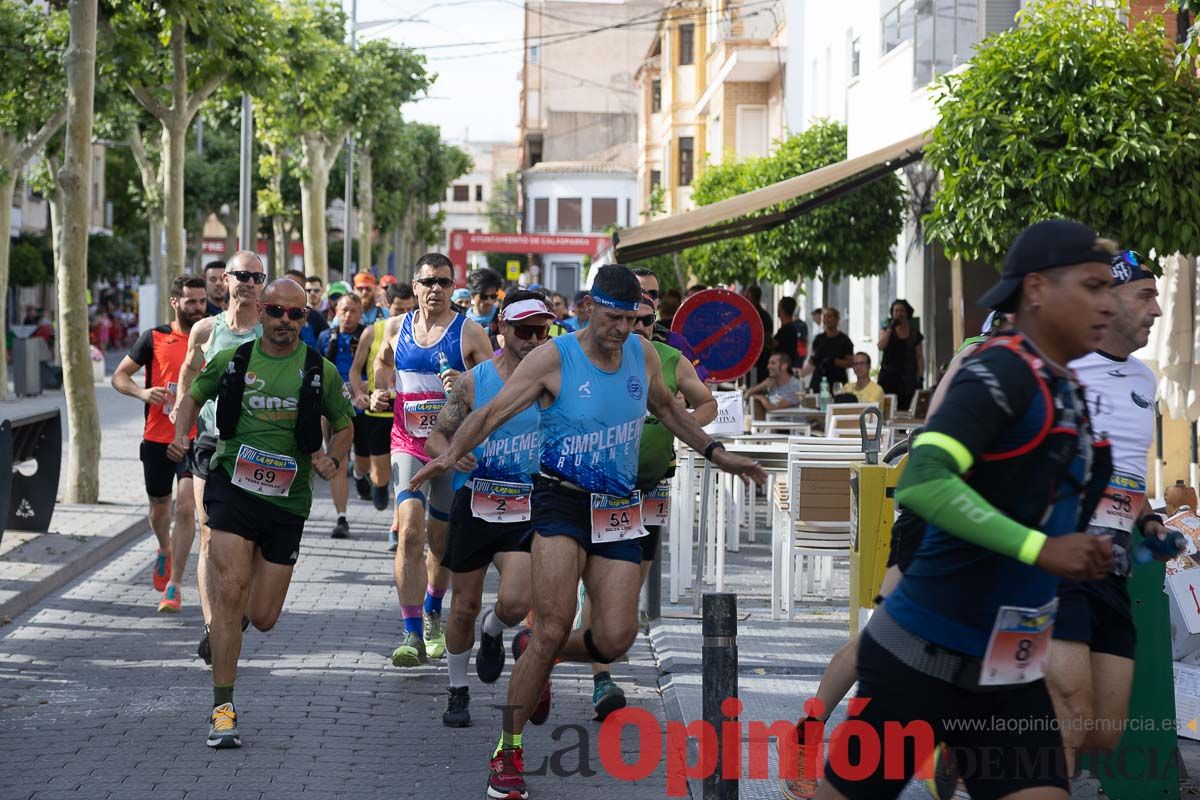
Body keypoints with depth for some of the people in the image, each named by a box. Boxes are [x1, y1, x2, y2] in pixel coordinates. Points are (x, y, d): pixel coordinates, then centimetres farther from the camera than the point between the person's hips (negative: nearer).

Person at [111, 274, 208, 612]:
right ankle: (165, 550, 49)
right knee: (159, 508, 15)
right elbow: (119, 375, 4)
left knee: (186, 508, -14)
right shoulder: (154, 339, -1)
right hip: (157, 440, 1)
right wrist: (142, 392, -16)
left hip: (196, 440, -1)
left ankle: (174, 586, -8)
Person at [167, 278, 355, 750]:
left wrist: (333, 461, -5)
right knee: (231, 591, -18)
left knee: (262, 618, 4)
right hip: (233, 485, -1)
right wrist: (180, 437, 0)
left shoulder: (320, 371, 2)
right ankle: (223, 708, -11)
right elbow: (194, 396, 19)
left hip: (287, 500, 1)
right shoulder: (232, 361, 2)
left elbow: (343, 425, 15)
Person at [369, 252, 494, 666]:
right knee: (410, 532, -17)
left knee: (441, 541, 11)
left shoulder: (469, 332, -4)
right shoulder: (396, 328, 5)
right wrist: (381, 392, 8)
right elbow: (383, 361, 27)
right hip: (408, 445, 1)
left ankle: (433, 615, 40)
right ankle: (413, 636, -19)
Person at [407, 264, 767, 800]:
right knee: (554, 628, -16)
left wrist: (715, 453, 26)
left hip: (619, 509, 5)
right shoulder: (554, 358, -9)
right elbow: (492, 412, -14)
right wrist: (452, 454, -30)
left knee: (614, 640, -7)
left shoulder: (643, 353, 5)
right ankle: (508, 753, -3)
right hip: (562, 499, -5)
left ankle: (543, 659, 29)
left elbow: (666, 409, 25)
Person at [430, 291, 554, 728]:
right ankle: (458, 691, 27)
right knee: (464, 606, 7)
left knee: (515, 602, -18)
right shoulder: (473, 380, -2)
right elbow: (437, 436, 3)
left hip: (527, 509, -1)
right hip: (474, 505, 1)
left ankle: (493, 633, 20)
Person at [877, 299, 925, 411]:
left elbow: (919, 357, 9)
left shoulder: (915, 334, 10)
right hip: (888, 376, -1)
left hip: (907, 378, 1)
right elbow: (881, 347, -8)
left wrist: (920, 377, -2)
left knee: (905, 409, -8)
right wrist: (890, 328, -9)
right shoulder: (886, 330, 10)